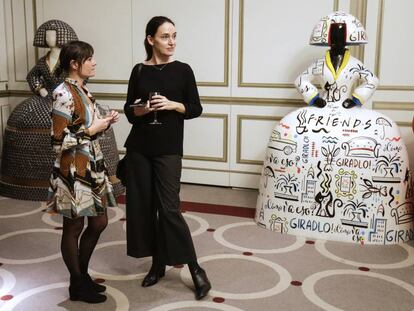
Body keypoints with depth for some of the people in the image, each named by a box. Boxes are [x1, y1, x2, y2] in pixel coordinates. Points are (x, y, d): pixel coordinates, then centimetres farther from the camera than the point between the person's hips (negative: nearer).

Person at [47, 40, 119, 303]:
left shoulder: (83, 90, 10)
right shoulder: (64, 95, -18)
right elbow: (59, 142, -21)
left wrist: (105, 122, 2)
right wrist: (92, 129, -18)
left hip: (92, 168, 9)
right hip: (74, 172, -9)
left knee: (99, 223, 17)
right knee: (73, 229, 7)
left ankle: (82, 274, 35)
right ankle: (77, 286, 23)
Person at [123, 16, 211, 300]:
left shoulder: (182, 70, 0)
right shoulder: (139, 71, 6)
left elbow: (196, 109, 2)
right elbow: (129, 110, 9)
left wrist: (172, 105, -15)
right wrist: (139, 110, -13)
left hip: (168, 149, -3)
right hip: (139, 148, 3)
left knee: (169, 208, -7)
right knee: (142, 205, 6)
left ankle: (196, 270, 4)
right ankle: (158, 263, 22)